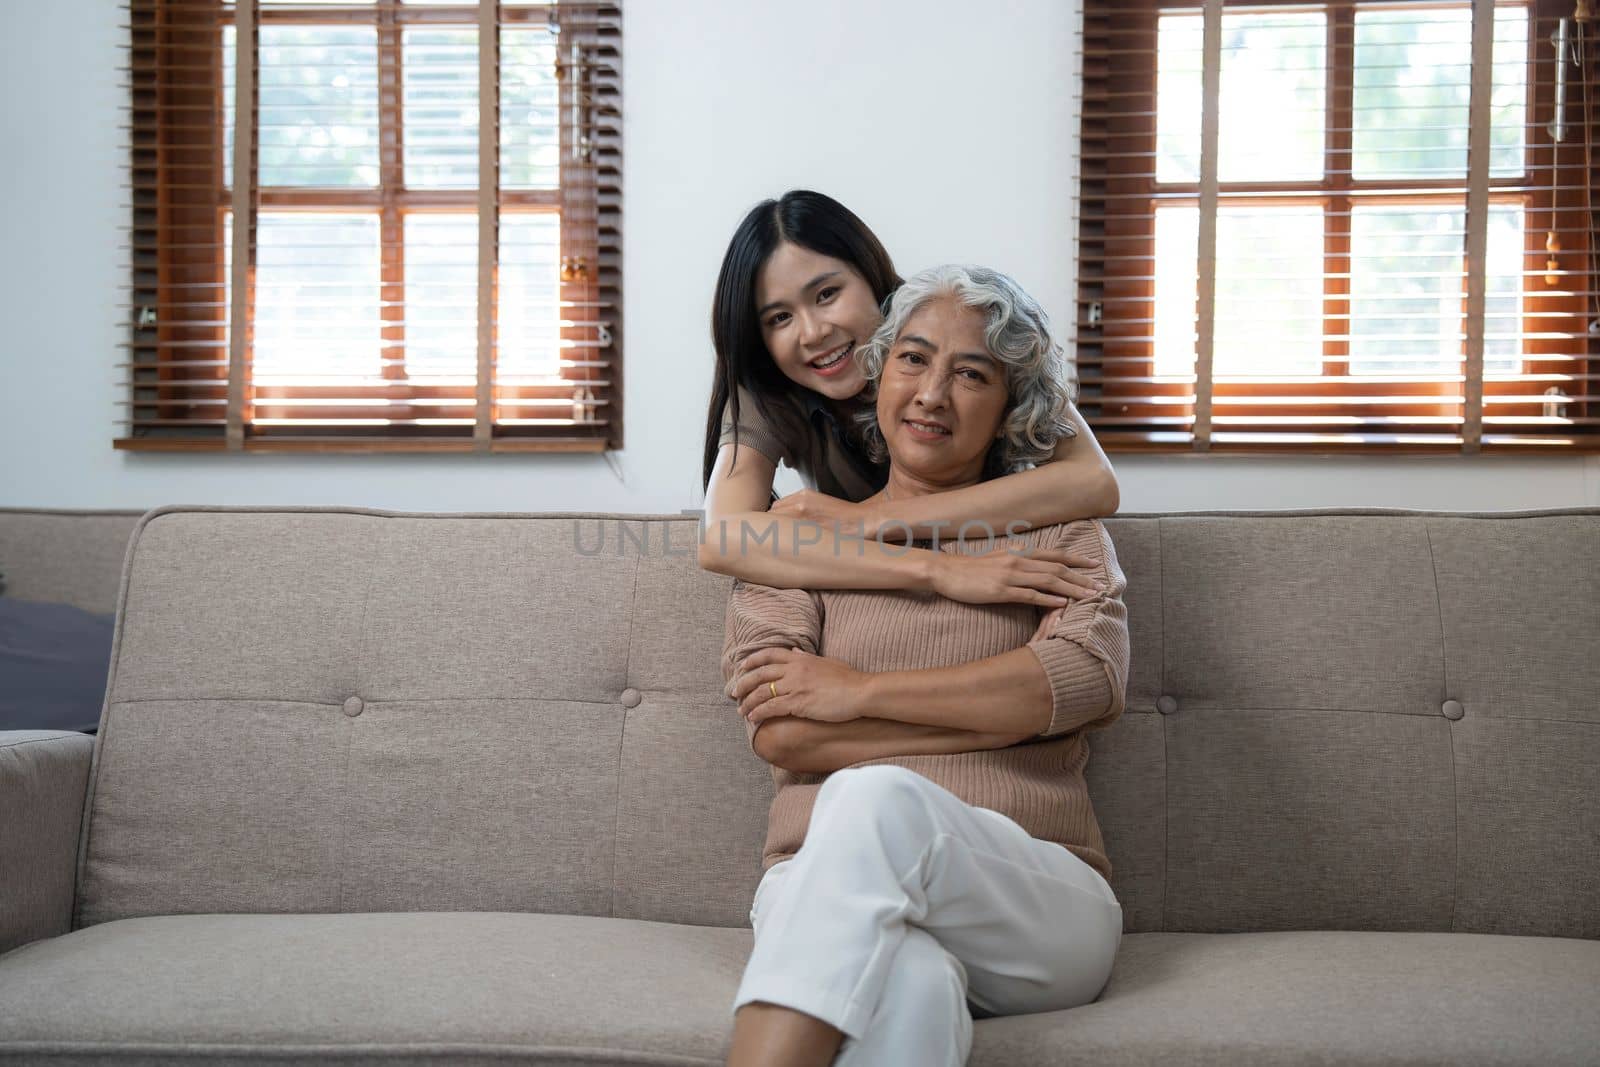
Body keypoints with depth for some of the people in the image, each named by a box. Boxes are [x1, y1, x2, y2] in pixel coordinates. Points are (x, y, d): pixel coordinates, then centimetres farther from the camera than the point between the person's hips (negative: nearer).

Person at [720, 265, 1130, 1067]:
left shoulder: (1056, 529, 17)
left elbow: (1093, 678, -6)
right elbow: (778, 731, -1)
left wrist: (859, 691, -7)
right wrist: (1005, 711, -4)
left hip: (1037, 899, 0)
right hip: (824, 891, 0)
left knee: (877, 799, -35)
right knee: (904, 991, -39)